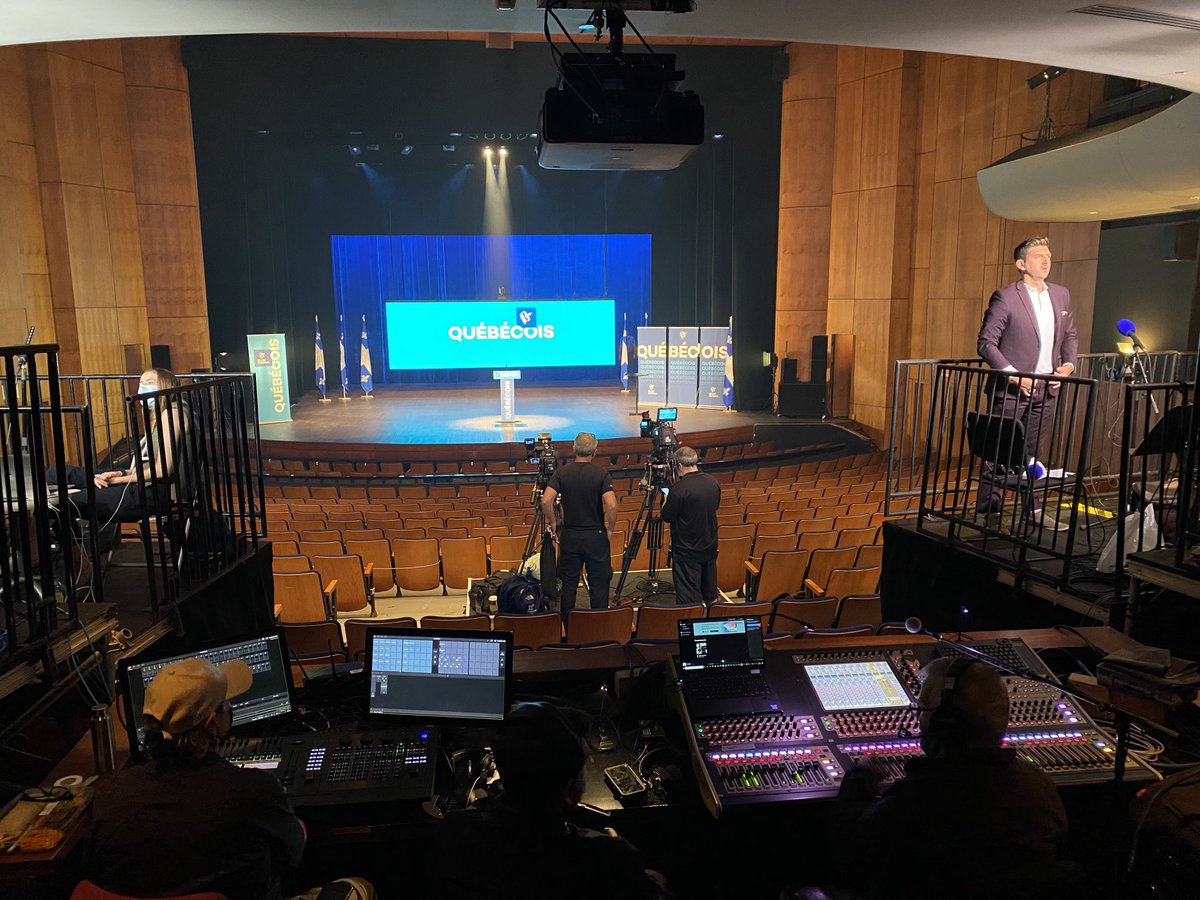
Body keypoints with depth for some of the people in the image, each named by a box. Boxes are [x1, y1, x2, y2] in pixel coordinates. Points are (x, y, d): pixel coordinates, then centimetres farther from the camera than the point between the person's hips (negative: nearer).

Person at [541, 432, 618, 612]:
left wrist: (553, 522, 2)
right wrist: (610, 529, -5)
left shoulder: (561, 472, -3)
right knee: (599, 584, 7)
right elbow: (611, 506, -20)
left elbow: (546, 501, -13)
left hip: (569, 536, 2)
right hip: (596, 536, -2)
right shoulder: (601, 473, -9)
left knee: (569, 584, 12)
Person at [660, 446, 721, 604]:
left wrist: (666, 500, 6)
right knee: (710, 592, 21)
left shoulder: (679, 488, -24)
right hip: (710, 546, 6)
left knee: (689, 598, 3)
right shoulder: (712, 482, -2)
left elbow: (667, 517, -14)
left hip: (687, 551, -6)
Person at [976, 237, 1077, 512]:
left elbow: (1070, 335, 21)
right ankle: (987, 508, 9)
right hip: (1012, 390, -6)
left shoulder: (1061, 295, 10)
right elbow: (986, 342, -12)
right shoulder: (1005, 297, -11)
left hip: (1046, 390, 6)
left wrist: (1068, 364, 3)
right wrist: (1013, 375, -18)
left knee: (1033, 451, 14)